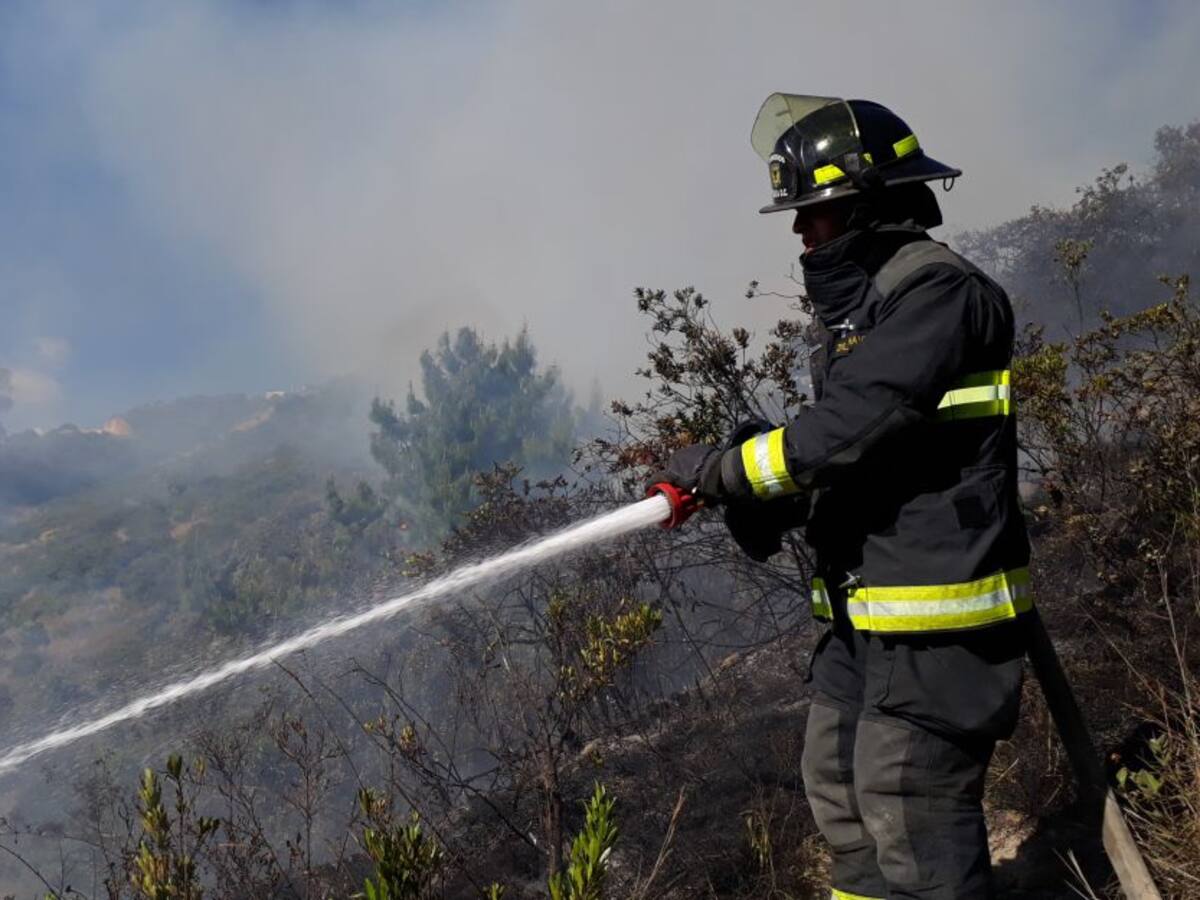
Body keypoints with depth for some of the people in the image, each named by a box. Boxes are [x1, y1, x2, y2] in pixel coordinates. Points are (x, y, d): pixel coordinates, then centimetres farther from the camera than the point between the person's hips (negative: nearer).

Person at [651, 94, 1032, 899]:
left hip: (936, 624, -10)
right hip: (869, 612, 10)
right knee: (839, 788, 18)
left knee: (912, 816, -3)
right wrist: (768, 499, 0)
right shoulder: (867, 300, 15)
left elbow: (854, 426, -24)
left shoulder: (938, 289, -16)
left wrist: (727, 468, -13)